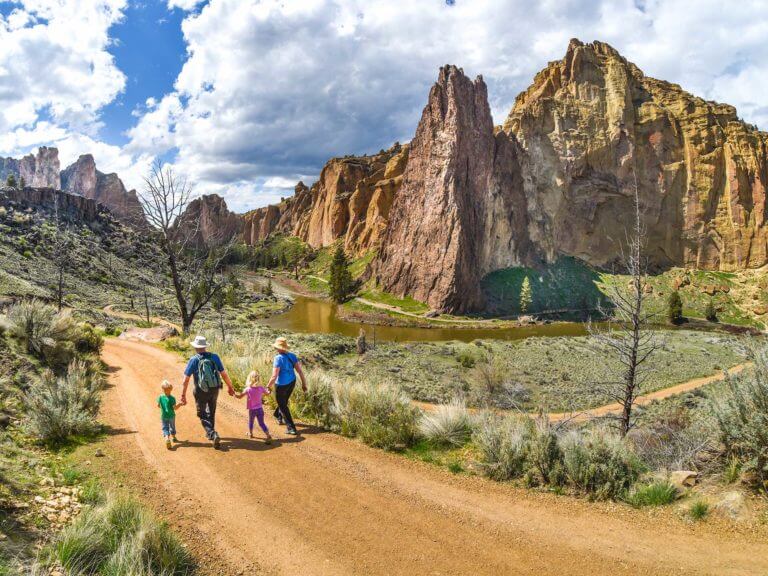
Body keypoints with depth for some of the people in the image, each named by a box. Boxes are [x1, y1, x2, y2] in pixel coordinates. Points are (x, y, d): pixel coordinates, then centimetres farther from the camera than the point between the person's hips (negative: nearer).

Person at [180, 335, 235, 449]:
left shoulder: (193, 360, -12)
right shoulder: (215, 357, -5)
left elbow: (186, 380, -10)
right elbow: (224, 374, -1)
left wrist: (183, 395, 0)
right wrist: (230, 387, 12)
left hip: (201, 391, -3)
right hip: (214, 390, 3)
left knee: (202, 415, 9)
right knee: (211, 412, 24)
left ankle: (213, 435, -9)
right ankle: (210, 433, 38)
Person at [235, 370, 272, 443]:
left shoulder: (247, 389, -17)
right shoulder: (261, 388, -7)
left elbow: (240, 396, -9)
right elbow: (267, 393, 11)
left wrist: (234, 394, 8)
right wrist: (268, 390, 33)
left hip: (252, 410, -2)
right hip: (260, 409, 2)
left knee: (250, 422, 23)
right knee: (261, 423, 3)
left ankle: (250, 433, 42)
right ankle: (268, 435, -12)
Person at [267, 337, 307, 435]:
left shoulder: (278, 358, -23)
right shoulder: (292, 356, -5)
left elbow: (274, 376, -23)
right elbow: (300, 371, -4)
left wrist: (268, 386, -10)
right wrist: (304, 383, 5)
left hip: (281, 385, -7)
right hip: (292, 383, 7)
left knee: (283, 405, 10)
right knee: (284, 401, 30)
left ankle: (291, 428, 9)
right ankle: (278, 416, 53)